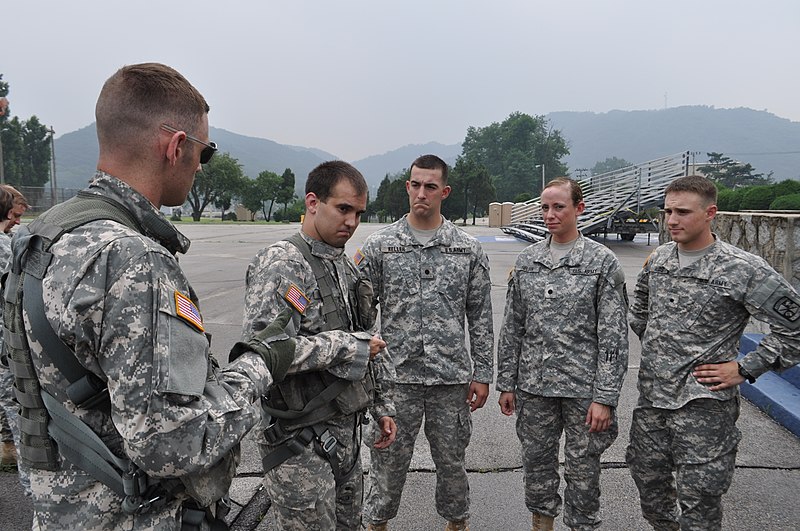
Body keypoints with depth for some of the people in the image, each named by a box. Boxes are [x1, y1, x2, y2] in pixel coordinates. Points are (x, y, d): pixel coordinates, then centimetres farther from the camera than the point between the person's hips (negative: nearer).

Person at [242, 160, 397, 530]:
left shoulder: (346, 268, 11)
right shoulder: (280, 264, -16)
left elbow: (371, 340, 18)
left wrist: (383, 406, 16)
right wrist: (351, 347, -22)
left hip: (346, 433, 8)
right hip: (300, 442, -8)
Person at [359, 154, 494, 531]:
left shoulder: (468, 249, 1)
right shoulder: (379, 245, -1)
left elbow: (480, 317, 4)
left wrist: (482, 374, 2)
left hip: (451, 378, 1)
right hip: (396, 376, -1)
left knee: (451, 460, 16)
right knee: (388, 460, 12)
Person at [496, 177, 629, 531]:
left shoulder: (602, 261, -6)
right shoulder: (527, 260, 5)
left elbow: (614, 335, -8)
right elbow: (512, 327, 9)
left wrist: (605, 397, -12)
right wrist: (506, 383, 7)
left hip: (583, 387, -3)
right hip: (533, 384, 4)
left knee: (582, 469, 8)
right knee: (536, 461, 15)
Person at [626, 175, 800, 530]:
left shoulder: (743, 270, -15)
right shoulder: (658, 259, 4)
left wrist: (745, 369, -12)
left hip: (703, 404, -6)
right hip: (651, 396, 6)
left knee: (698, 500, 4)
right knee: (647, 478, 19)